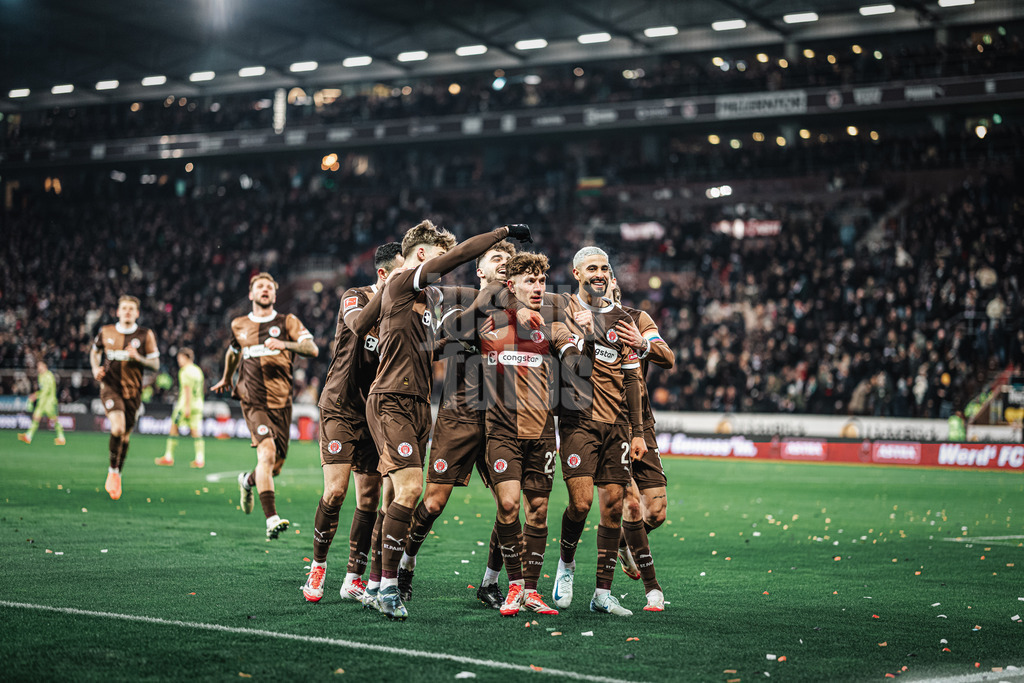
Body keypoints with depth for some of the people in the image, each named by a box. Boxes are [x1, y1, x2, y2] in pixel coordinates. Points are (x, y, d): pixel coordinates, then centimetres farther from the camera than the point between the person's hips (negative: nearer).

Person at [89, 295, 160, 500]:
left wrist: (138, 358, -17)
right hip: (110, 386, -1)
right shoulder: (106, 332, 5)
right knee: (118, 427, -25)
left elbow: (155, 364, 1)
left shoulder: (145, 335, 0)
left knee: (125, 435, 10)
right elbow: (94, 351, 23)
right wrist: (96, 369, 4)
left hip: (132, 390, 1)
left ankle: (117, 476, 32)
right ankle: (113, 470, -5)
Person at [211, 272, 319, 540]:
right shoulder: (239, 325, 12)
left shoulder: (287, 322, 6)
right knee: (266, 452, -23)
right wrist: (227, 379, 45)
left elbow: (312, 349, -7)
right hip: (253, 402, -1)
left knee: (276, 465, 7)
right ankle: (271, 518, -26)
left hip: (281, 402, 1)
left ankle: (248, 480, 43)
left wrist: (284, 344, -24)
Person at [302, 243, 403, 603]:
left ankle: (354, 580, 12)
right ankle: (318, 566, 6)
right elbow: (359, 321, -30)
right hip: (340, 409, -4)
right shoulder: (355, 297, -7)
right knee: (335, 491, -13)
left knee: (369, 499, 1)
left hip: (375, 415, 4)